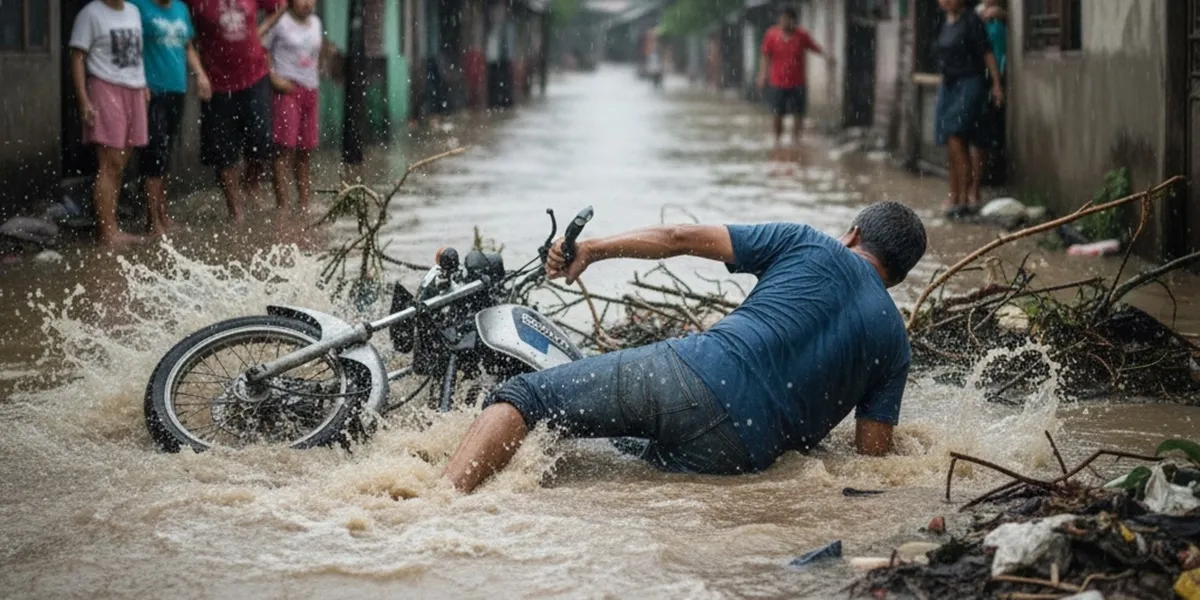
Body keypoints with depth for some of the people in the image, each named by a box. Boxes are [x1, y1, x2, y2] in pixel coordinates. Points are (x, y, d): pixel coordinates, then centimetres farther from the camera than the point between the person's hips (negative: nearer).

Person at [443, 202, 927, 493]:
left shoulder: (807, 244, 18)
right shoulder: (895, 342, 20)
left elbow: (682, 239, 15)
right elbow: (873, 453, 12)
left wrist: (592, 249, 25)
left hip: (690, 374, -1)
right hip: (740, 451, 1)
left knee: (522, 396, 5)